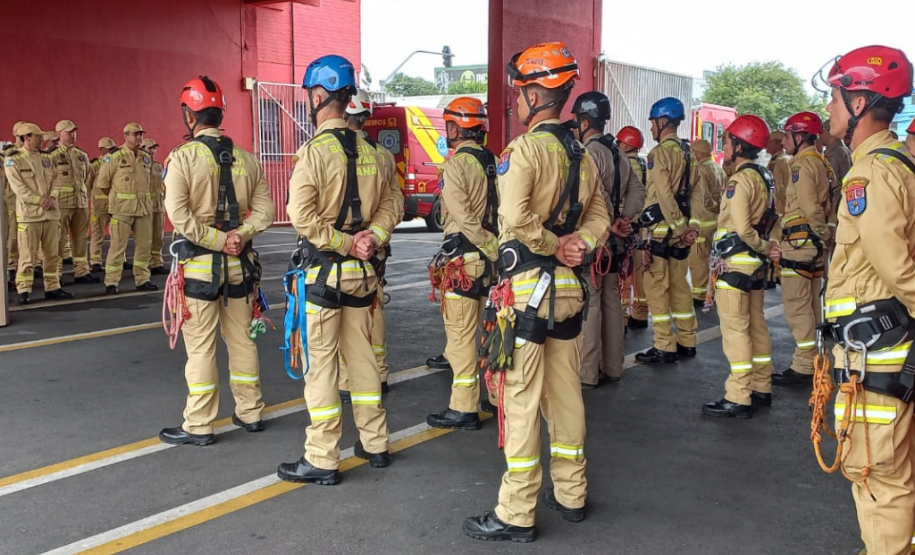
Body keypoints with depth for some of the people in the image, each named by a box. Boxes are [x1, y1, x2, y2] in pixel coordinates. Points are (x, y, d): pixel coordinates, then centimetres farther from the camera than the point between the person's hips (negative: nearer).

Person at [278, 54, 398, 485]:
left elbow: (303, 217, -21)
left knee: (321, 364, 1)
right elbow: (387, 205, 10)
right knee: (361, 356, 17)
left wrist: (346, 243, -13)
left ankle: (322, 460, 8)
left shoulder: (315, 150, -14)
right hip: (362, 271, 7)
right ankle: (374, 444, 27)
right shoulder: (368, 151, 7)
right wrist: (370, 239, -4)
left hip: (324, 271, -6)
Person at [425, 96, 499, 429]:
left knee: (461, 333, -3)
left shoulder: (456, 164, -12)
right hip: (493, 257, 8)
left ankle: (463, 409, 0)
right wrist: (500, 251, 6)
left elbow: (464, 218, -18)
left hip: (465, 259, -8)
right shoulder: (495, 162, 10)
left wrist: (494, 250, -15)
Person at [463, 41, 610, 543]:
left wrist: (553, 246, -12)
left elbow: (514, 218, -26)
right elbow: (599, 218, 13)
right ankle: (570, 494, 27)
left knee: (521, 399, -2)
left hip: (528, 288, -8)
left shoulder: (525, 148, -14)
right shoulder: (582, 155, 11)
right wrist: (575, 246, -3)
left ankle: (516, 514, 5)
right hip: (569, 286, 8)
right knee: (566, 392, 15)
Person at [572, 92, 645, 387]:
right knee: (611, 301, 13)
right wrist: (625, 218, 4)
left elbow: (596, 195, -25)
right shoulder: (618, 154, 14)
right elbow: (637, 190, 14)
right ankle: (612, 367, 21)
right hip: (614, 241, 9)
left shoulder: (589, 153, -14)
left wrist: (610, 223, -14)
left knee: (588, 305, -5)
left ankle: (587, 373, 0)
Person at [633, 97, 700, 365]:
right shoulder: (687, 153, 12)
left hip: (661, 229, -8)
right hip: (682, 229, 8)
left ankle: (664, 347, 0)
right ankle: (687, 342, 20)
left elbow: (664, 195, -19)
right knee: (679, 285, 14)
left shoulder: (660, 153, -12)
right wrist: (691, 228, 9)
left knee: (657, 287, -2)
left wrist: (681, 228, -15)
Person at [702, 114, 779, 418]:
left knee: (735, 329, -6)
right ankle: (761, 389, 22)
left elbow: (742, 229, -22)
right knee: (756, 325, 14)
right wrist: (770, 248, 2)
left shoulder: (740, 179, -17)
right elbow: (770, 219, 14)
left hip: (738, 262, -9)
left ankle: (738, 399, -3)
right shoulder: (764, 176, 12)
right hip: (756, 264, 9)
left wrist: (765, 247, -8)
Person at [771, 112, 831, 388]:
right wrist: (824, 236, 10)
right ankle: (811, 361, 22)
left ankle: (803, 368, -2)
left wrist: (822, 234, -8)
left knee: (797, 306, -5)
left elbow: (810, 208, -19)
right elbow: (821, 206, 15)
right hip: (814, 243, 10)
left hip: (800, 242, -10)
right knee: (810, 305, 14)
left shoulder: (803, 164, -13)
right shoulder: (820, 163, 16)